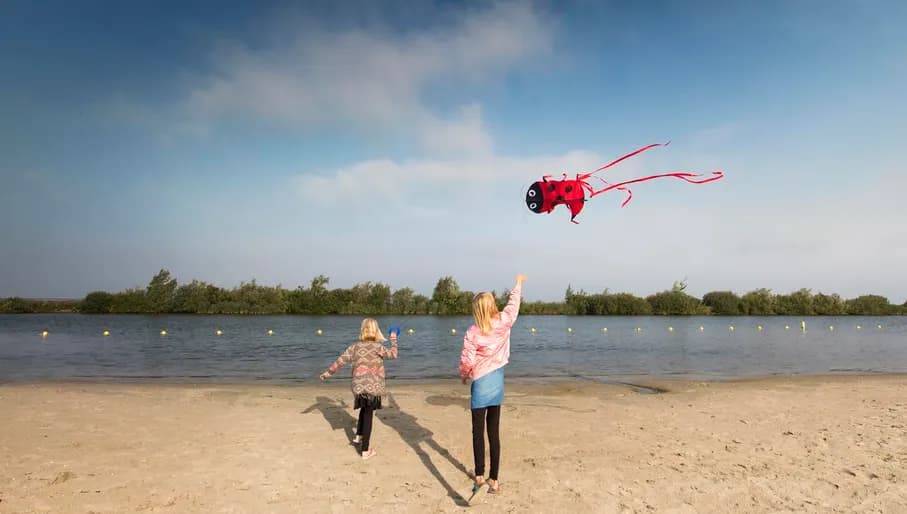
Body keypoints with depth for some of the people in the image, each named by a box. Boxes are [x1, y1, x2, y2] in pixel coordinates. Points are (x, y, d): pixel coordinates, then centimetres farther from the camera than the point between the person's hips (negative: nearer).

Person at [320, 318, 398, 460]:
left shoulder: (355, 347, 0)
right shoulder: (377, 347, -12)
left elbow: (340, 361, 2)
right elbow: (393, 354, 1)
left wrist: (327, 373, 14)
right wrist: (393, 340, 18)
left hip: (359, 386, 4)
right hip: (373, 387, -4)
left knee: (364, 409, 29)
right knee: (368, 415, 3)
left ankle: (359, 436, 37)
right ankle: (365, 450, 9)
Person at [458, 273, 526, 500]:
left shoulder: (473, 333, -16)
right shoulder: (504, 322, -6)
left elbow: (467, 361, -14)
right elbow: (513, 303, 12)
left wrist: (463, 375, 8)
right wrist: (518, 283, 28)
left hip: (480, 383, -4)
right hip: (497, 382, 4)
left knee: (478, 432, 3)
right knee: (494, 432, 11)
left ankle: (480, 476, -8)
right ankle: (494, 480, 18)